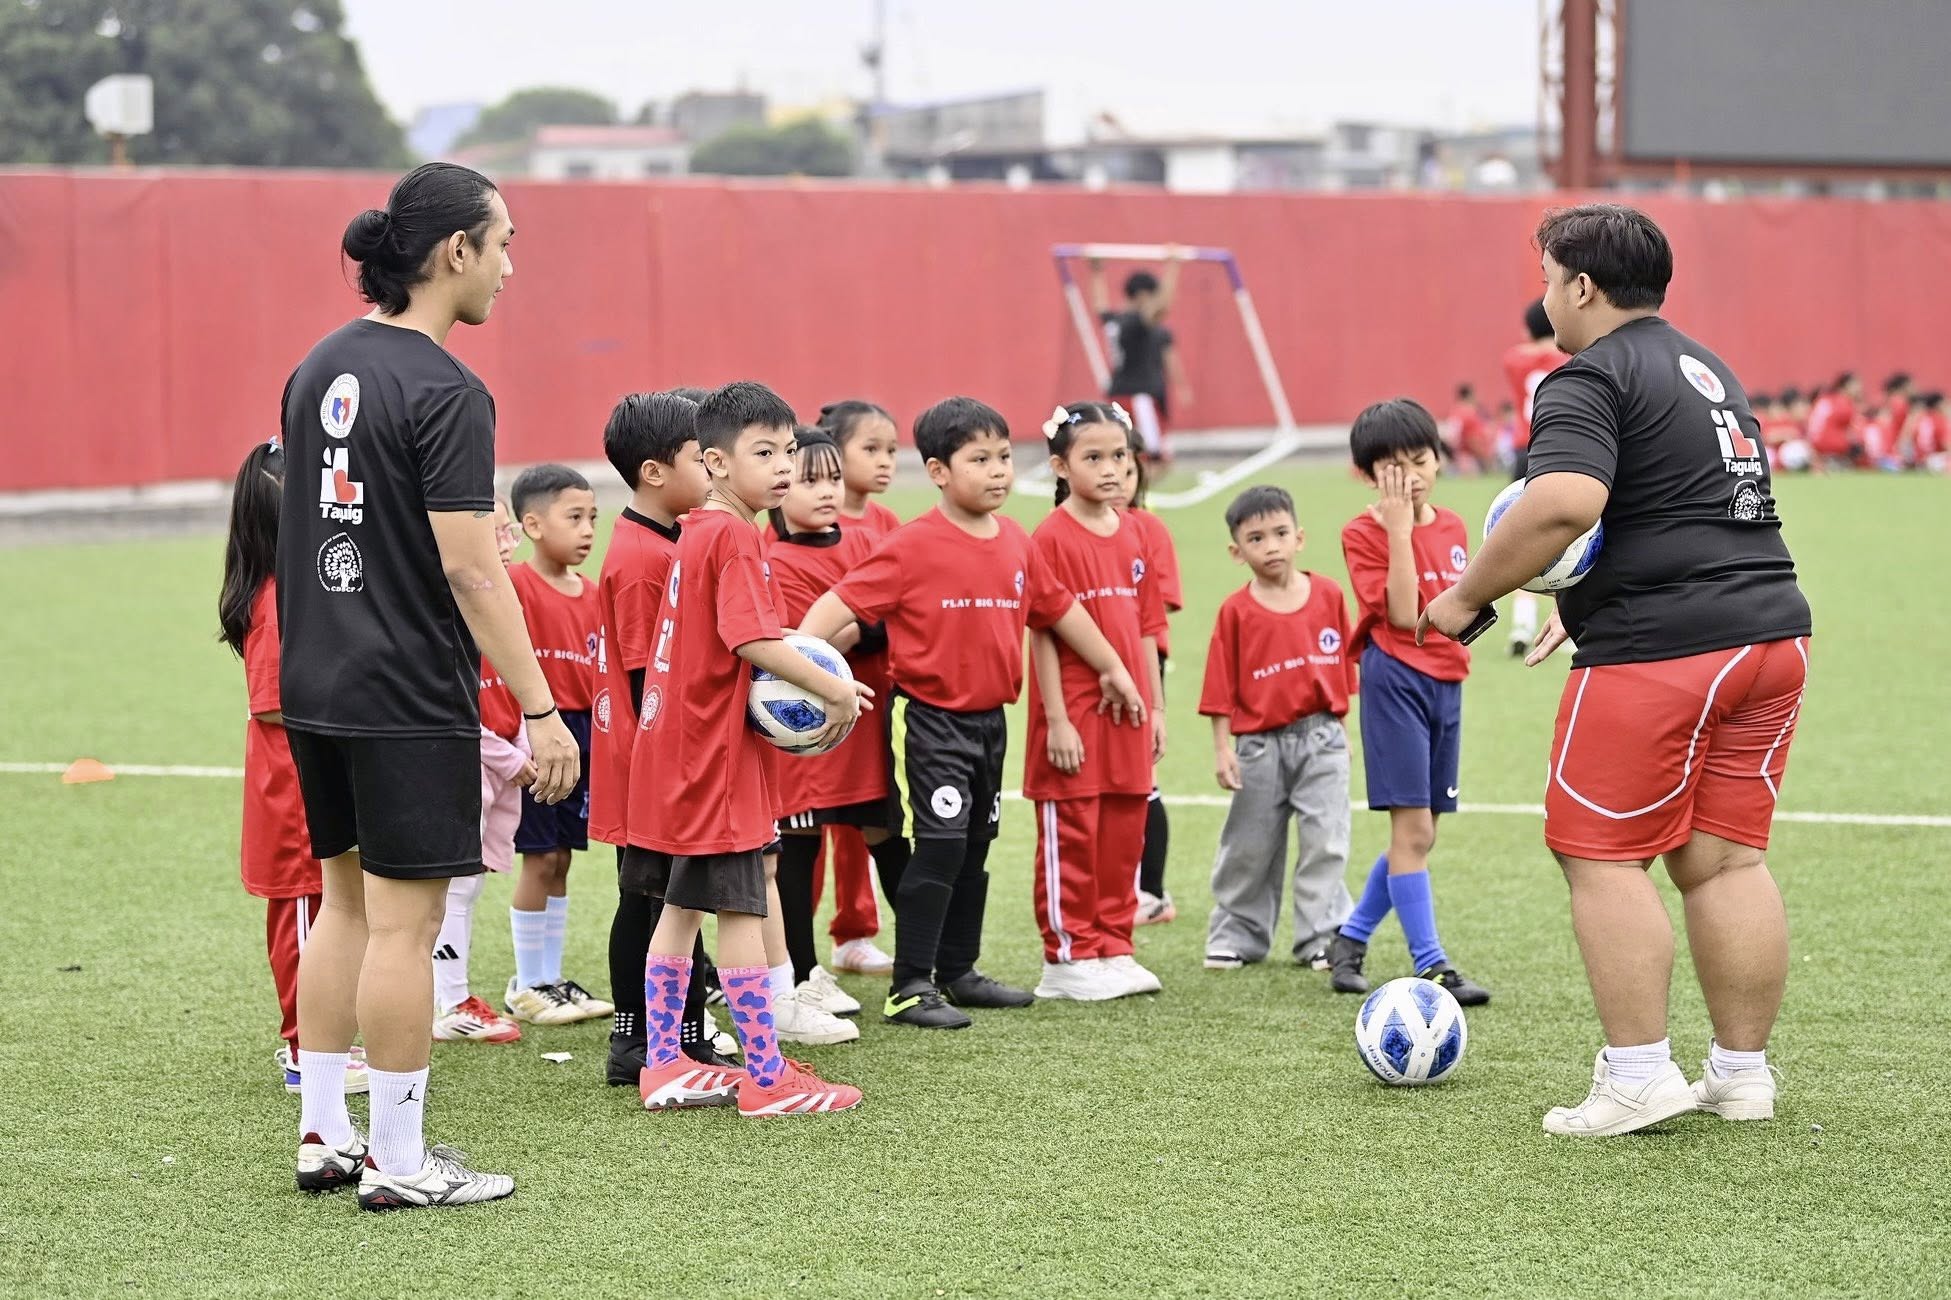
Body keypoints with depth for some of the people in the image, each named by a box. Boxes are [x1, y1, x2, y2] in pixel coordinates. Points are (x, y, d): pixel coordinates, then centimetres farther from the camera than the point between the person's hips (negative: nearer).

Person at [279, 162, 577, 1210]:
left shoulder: (317, 370, 10)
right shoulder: (444, 392, -16)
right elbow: (470, 568, -19)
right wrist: (540, 708, -16)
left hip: (315, 686, 8)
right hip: (409, 698, -8)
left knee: (346, 902, 16)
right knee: (404, 924, -2)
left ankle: (323, 1133, 21)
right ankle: (398, 1162, 4)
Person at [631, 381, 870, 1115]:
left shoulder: (696, 534, 13)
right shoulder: (733, 538, -16)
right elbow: (753, 642, -26)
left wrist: (815, 682, 10)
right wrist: (836, 691, -18)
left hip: (687, 746, 10)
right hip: (722, 753, -10)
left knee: (682, 906, 14)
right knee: (743, 912, -6)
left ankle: (664, 1065, 21)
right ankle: (768, 1078, -2)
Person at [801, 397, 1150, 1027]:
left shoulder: (1015, 542, 6)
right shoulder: (913, 547, -14)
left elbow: (1060, 608, 20)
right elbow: (843, 601, -18)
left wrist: (1112, 668, 28)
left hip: (989, 719, 7)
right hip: (930, 719, -7)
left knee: (974, 848, 15)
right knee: (939, 847, -11)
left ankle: (958, 972, 28)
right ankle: (910, 987, -5)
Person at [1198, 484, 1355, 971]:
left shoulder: (1328, 595, 0)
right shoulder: (1236, 611, -4)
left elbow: (1342, 668, 8)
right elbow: (1222, 687, -2)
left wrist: (1339, 729, 8)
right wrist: (1222, 748, -6)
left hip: (1320, 740, 1)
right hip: (1260, 744, -1)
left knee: (1325, 842, -2)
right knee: (1249, 848, 9)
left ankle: (1322, 937, 6)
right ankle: (1237, 934, 22)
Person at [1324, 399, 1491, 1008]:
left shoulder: (1453, 529, 11)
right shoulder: (1364, 534, -9)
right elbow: (1402, 615, -18)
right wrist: (1399, 528, -20)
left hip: (1446, 681, 7)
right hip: (1397, 679, -7)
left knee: (1420, 834, 11)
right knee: (1412, 830, -8)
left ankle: (1350, 939, 26)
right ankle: (1429, 966, -5)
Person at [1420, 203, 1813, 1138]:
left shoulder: (1590, 381, -9)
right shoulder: (1705, 368, 21)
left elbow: (1563, 504, -26)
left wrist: (1467, 596, -16)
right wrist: (1589, 604, 26)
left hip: (1656, 654, -9)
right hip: (1770, 633, 9)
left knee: (1602, 856, 0)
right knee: (1726, 857, 11)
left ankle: (1638, 1076, -2)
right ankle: (1742, 1073, 13)